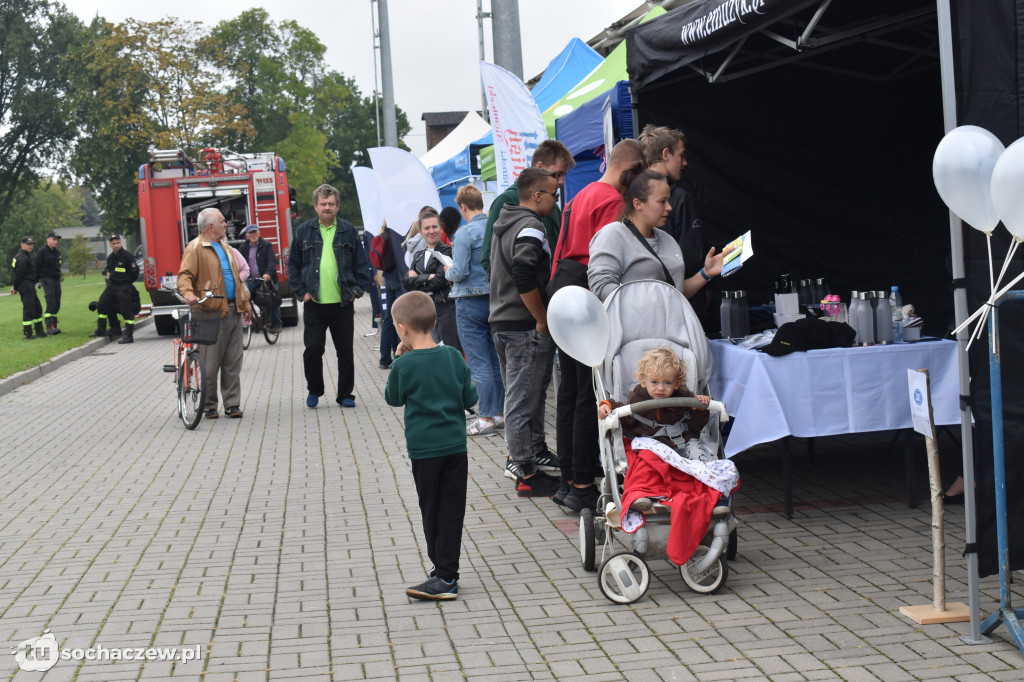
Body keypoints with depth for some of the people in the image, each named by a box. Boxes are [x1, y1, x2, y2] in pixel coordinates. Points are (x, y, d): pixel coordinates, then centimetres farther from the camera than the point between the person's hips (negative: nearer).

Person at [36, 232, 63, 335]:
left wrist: (58, 277, 14)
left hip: (56, 280, 8)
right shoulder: (42, 251, -7)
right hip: (47, 280, -8)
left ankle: (54, 327, 14)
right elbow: (37, 266, -7)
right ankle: (49, 328, -19)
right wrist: (39, 279, -7)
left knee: (57, 305, 7)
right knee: (51, 303, -16)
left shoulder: (57, 252, 15)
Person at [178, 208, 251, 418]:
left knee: (233, 362, 7)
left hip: (233, 312, 7)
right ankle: (209, 406, 8)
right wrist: (187, 293, -36)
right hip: (212, 313, -7)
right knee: (210, 363, -2)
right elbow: (185, 275, -16)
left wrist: (245, 302, 21)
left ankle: (232, 404, 13)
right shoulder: (195, 248, -5)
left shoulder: (224, 247, 20)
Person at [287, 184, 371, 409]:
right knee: (313, 350, 0)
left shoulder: (348, 232, 6)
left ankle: (345, 395, 15)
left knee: (345, 351, 4)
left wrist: (357, 289, -1)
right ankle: (314, 391, 20)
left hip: (342, 304, 0)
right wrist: (301, 292, 0)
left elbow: (362, 264, 9)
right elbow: (293, 265, 9)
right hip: (314, 304, 0)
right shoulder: (304, 232, 6)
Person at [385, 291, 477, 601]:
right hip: (455, 444, 3)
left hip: (423, 448, -3)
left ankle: (444, 577, 8)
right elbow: (470, 398, 4)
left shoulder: (404, 365, -12)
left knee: (431, 511, 7)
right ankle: (446, 573, 9)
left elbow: (393, 399, 5)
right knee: (452, 510, 7)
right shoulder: (453, 356, -1)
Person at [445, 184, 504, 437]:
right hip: (497, 299, 6)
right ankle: (500, 413, 18)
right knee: (497, 360, 13)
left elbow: (459, 273, -17)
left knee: (479, 364, -2)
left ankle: (487, 418, 0)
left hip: (471, 303, -6)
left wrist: (447, 271, 3)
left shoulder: (464, 234, -15)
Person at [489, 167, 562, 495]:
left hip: (502, 321, 10)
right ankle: (526, 474, -1)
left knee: (518, 394, 18)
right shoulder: (530, 227, -16)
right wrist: (543, 320, -17)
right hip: (525, 327, -10)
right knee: (524, 400, -6)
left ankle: (532, 453, 30)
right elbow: (525, 278, -27)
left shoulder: (505, 223, 15)